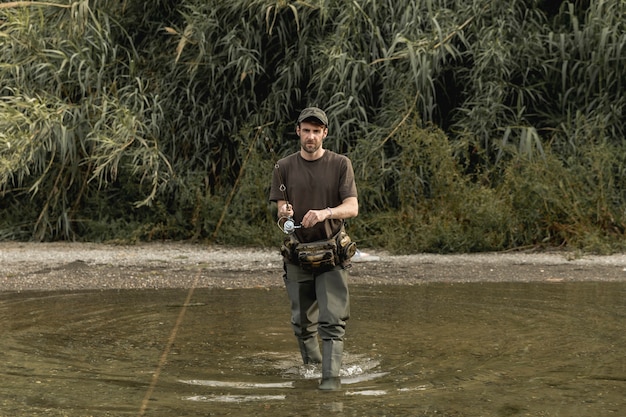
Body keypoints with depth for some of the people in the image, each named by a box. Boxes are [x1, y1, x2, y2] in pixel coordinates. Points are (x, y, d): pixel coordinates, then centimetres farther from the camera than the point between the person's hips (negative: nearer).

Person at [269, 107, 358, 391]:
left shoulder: (340, 165, 0)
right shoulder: (285, 167, 5)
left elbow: (352, 208, -8)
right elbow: (281, 209, 2)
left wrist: (325, 213, -28)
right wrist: (284, 213, -23)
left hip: (332, 253, -2)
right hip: (297, 253, 2)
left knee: (333, 319, -11)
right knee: (302, 320, 10)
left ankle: (331, 375, -12)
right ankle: (310, 364, 32)